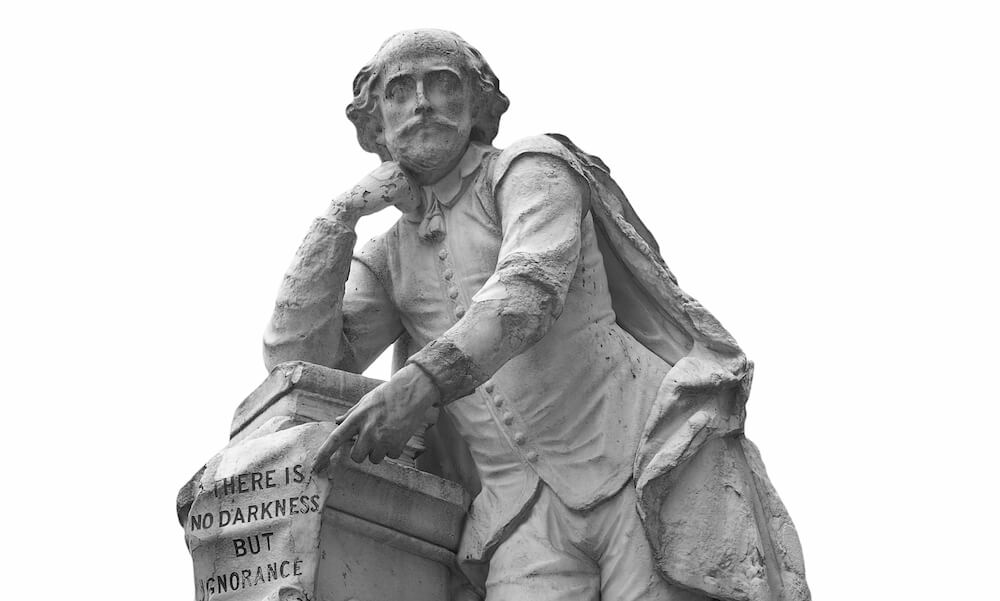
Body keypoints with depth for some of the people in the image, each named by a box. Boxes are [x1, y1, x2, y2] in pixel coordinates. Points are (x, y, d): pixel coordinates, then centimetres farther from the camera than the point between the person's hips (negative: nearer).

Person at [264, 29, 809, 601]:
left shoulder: (531, 167, 5)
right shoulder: (387, 262, 21)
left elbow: (531, 290, -15)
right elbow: (299, 361, 9)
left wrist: (425, 381, -32)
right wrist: (342, 213, 5)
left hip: (651, 469, -4)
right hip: (528, 509, 4)